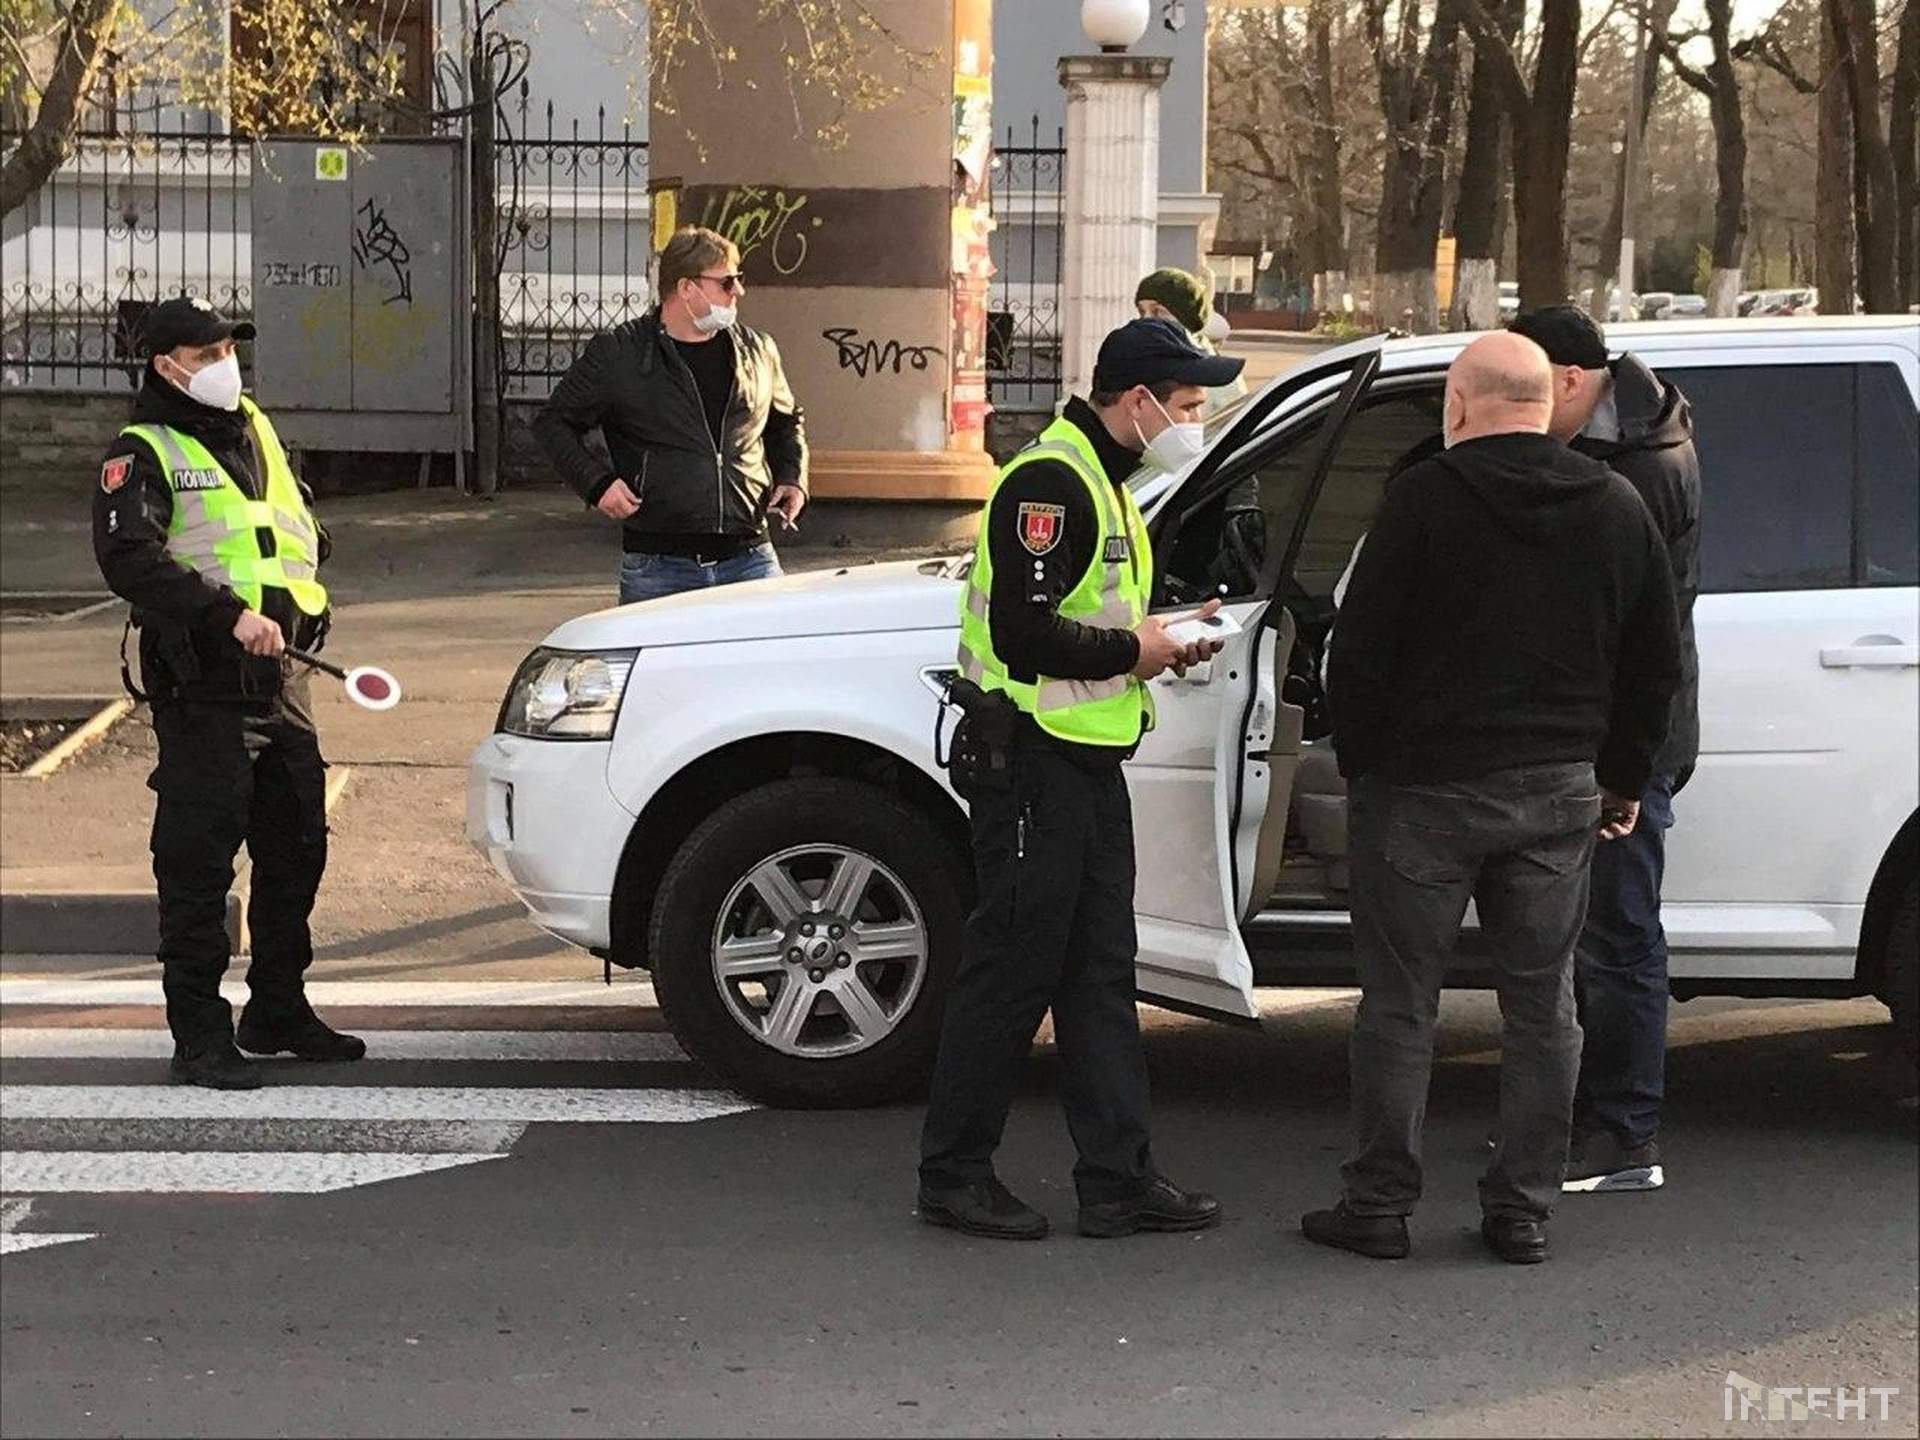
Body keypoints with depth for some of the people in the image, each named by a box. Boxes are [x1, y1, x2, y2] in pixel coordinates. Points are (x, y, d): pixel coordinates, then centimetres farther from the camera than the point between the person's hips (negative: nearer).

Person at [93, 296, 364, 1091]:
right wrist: (229, 616, -29)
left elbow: (304, 530, 32)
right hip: (201, 688, -8)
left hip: (280, 678, 8)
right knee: (198, 861, -5)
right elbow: (127, 555, -22)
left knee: (296, 846, 14)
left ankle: (278, 1010, 28)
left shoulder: (256, 433, 16)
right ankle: (199, 1037, -1)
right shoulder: (142, 454, -7)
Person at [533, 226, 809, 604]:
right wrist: (597, 482, -6)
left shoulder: (757, 351, 11)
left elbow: (786, 422, 29)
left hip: (749, 560, 3)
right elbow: (555, 423, 8)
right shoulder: (616, 355, -1)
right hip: (658, 569, -3)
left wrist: (792, 479, 12)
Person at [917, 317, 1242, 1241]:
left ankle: (1119, 1176, 14)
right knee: (1011, 969, -3)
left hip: (1089, 763, 10)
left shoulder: (1100, 481, 17)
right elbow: (1023, 636, -24)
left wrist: (1161, 634, 9)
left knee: (1099, 973, 10)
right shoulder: (1048, 481, -17)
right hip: (1032, 759, -10)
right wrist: (1132, 651, -13)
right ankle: (954, 1178, 7)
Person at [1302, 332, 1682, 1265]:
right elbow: (1655, 665, 12)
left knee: (1400, 1003, 4)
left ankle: (1377, 1206, 8)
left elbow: (1362, 652, -9)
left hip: (1424, 791, -4)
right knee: (1541, 1005, 11)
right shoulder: (1618, 511, 6)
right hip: (1558, 793, 4)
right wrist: (1621, 780, 20)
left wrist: (1359, 760, 4)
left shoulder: (1425, 499, -10)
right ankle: (1523, 1212, 13)